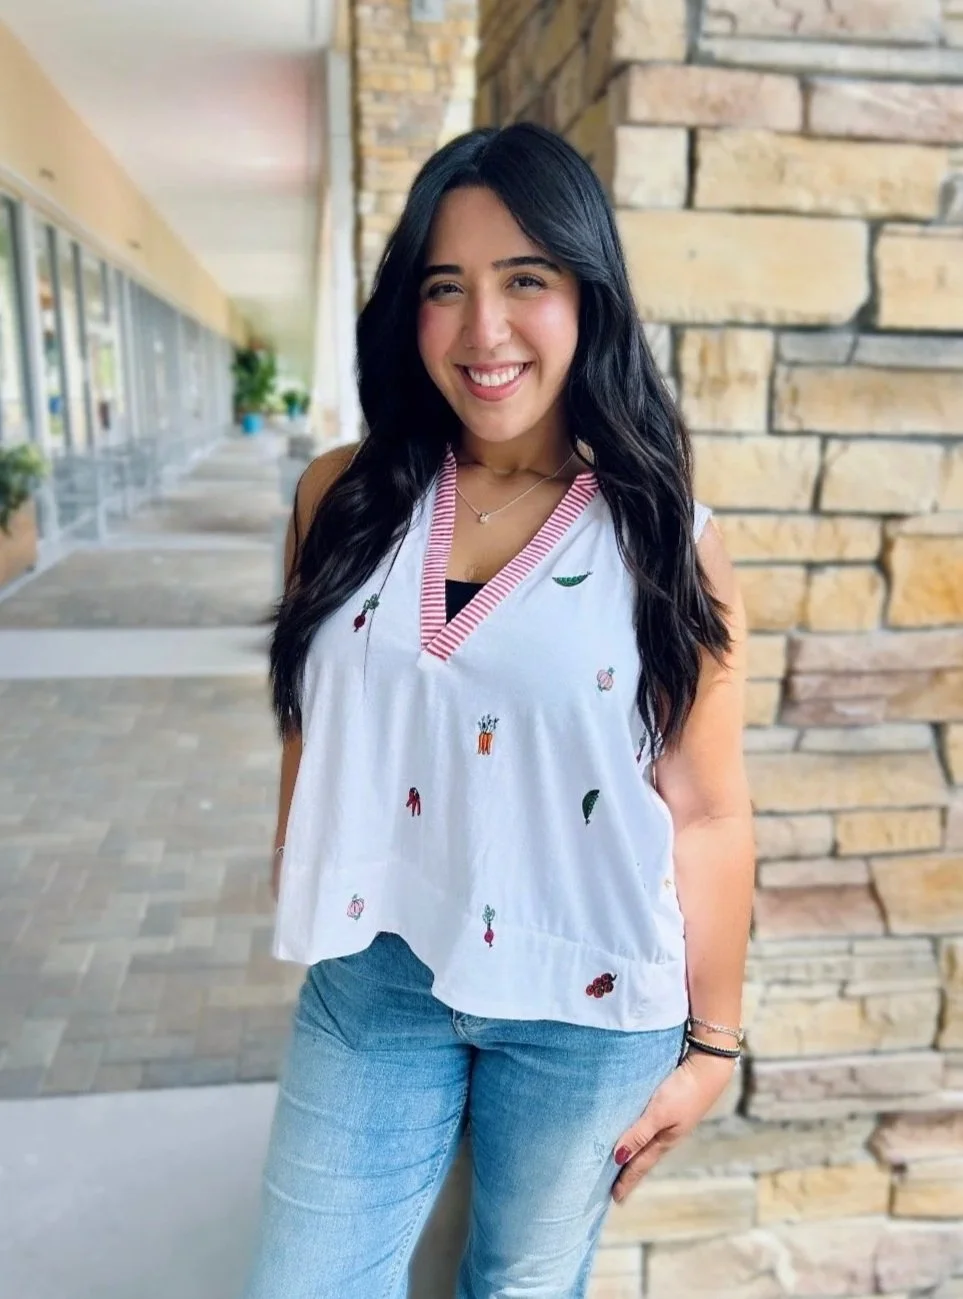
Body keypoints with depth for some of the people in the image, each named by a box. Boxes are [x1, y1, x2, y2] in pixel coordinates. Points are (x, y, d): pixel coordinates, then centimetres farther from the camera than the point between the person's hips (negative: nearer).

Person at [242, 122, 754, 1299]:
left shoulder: (664, 540, -11)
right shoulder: (345, 498, -4)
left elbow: (708, 815, -7)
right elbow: (312, 729, 6)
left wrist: (711, 1041, 0)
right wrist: (301, 915, 13)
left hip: (587, 1004, -1)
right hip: (371, 978, 2)